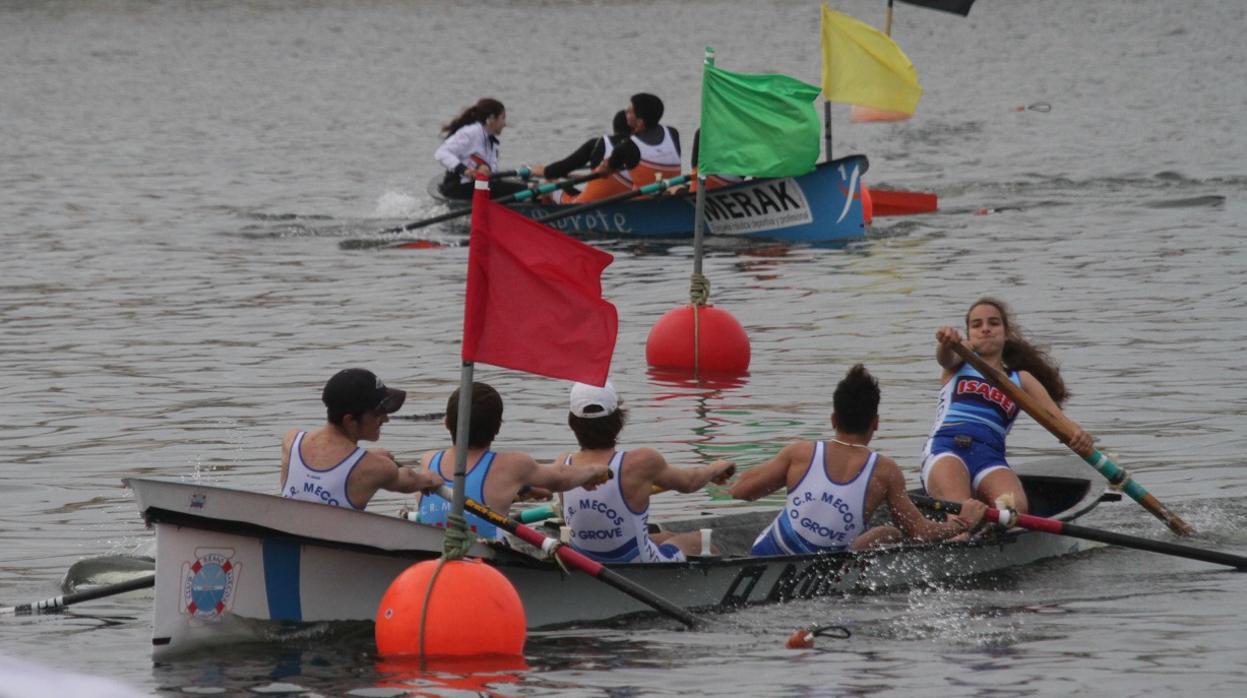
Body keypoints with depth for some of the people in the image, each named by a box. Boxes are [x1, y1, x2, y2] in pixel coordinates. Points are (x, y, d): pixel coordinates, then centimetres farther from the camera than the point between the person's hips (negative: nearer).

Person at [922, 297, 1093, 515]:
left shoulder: (1021, 379, 27)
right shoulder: (959, 364, 25)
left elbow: (1056, 417, 12)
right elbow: (945, 358, 0)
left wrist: (1078, 434, -13)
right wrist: (946, 343, -27)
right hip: (945, 448, -1)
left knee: (1016, 508, -34)